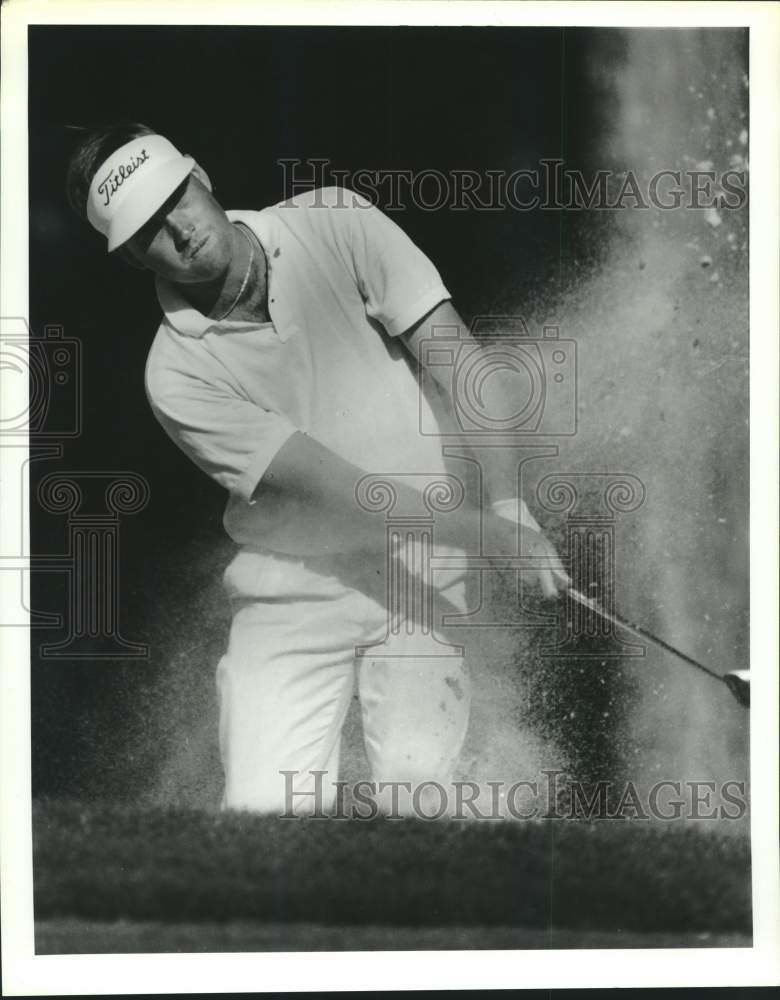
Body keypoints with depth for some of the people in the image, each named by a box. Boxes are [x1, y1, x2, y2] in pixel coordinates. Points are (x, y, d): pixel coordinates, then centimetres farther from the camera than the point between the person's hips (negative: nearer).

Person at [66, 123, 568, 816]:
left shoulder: (334, 222, -5)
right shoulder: (178, 374, -10)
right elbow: (332, 485, -18)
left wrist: (508, 504, -23)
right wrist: (492, 529, -27)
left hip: (425, 574, 0)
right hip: (293, 593, 0)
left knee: (419, 798, -14)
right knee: (264, 811, -13)